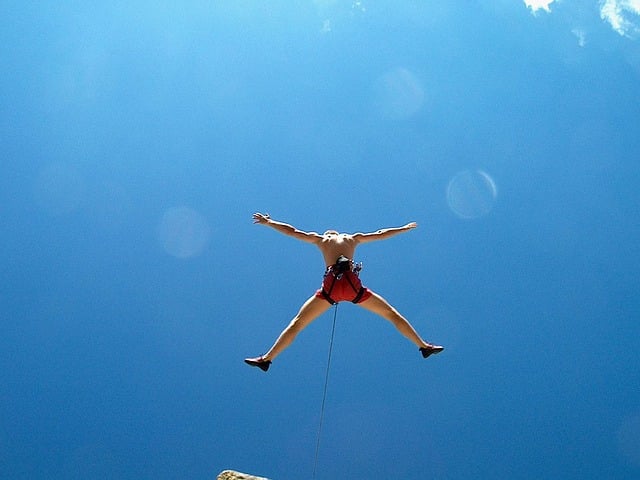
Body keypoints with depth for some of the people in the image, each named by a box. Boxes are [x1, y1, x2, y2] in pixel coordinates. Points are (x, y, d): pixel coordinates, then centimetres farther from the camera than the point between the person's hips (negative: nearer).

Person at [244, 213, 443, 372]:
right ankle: (424, 346, 19)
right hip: (353, 285, 1)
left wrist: (268, 222, 38)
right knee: (392, 315, 16)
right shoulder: (353, 238, 27)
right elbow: (381, 234, 37)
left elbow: (291, 231, 25)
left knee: (297, 323, 8)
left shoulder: (320, 239, 24)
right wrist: (405, 228, 51)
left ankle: (266, 359, 5)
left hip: (331, 286, -1)